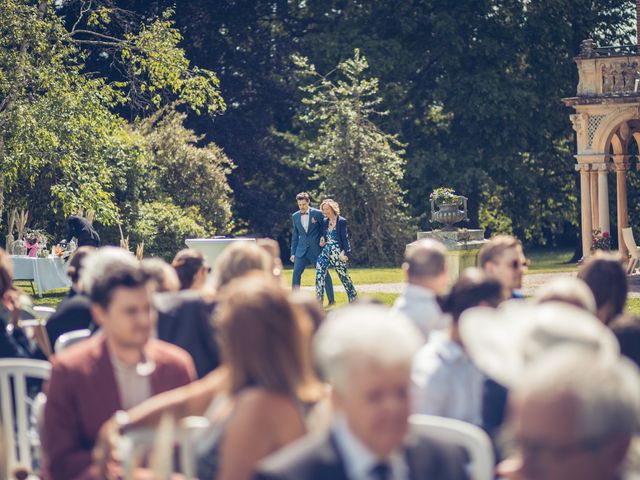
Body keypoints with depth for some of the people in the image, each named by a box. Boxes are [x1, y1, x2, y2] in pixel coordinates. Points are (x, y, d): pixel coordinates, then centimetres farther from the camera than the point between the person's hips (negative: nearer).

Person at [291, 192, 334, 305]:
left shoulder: (317, 213, -3)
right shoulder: (295, 216, 9)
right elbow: (295, 235, 14)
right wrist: (293, 253, 12)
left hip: (316, 249, -3)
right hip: (302, 249, 3)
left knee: (324, 274, 3)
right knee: (296, 273, -9)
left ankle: (331, 299, 14)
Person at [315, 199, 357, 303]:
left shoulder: (341, 221, -6)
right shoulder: (325, 221, 11)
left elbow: (345, 238, -8)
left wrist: (346, 253, -14)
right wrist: (323, 240, 1)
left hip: (337, 252, -5)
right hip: (325, 251, 5)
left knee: (344, 277, 5)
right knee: (319, 275, -11)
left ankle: (354, 299, 22)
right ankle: (318, 302, -11)